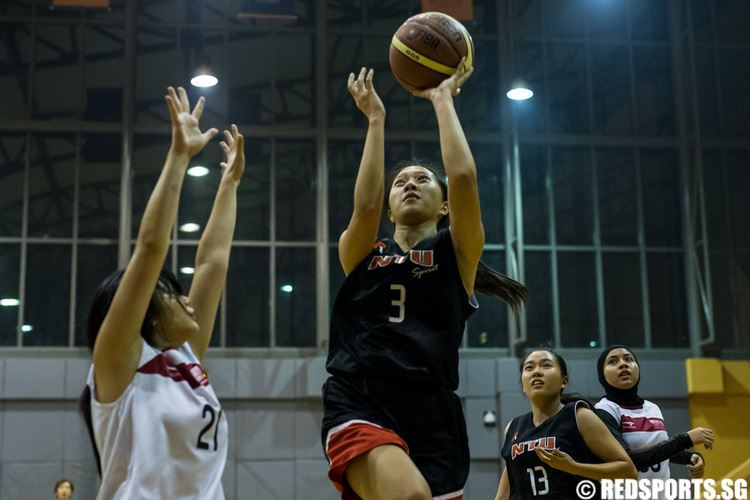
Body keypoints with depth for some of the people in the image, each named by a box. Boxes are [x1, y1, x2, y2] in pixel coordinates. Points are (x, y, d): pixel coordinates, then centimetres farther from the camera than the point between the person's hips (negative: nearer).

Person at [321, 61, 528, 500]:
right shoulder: (360, 254, 19)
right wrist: (376, 117, 4)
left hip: (431, 411, 1)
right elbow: (366, 204, -4)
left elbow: (464, 176, -2)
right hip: (358, 405, -1)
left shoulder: (457, 253, 15)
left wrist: (443, 99, 8)